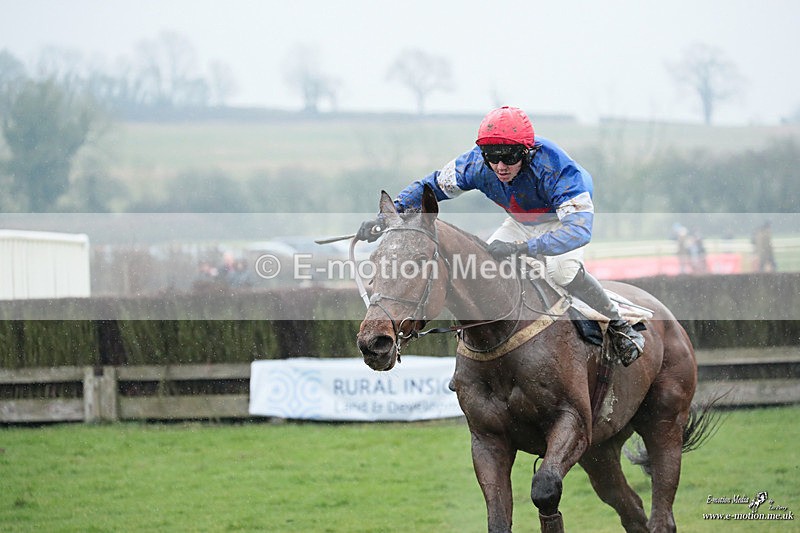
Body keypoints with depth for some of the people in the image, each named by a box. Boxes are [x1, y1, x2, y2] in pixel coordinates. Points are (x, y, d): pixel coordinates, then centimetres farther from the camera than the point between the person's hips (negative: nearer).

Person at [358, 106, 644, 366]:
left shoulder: (555, 167, -43)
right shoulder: (476, 164, -28)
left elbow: (579, 229, -52)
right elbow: (431, 185, -13)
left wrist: (519, 248, -61)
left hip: (564, 218, -6)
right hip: (522, 222, 6)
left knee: (560, 268, -32)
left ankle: (619, 325, -10)